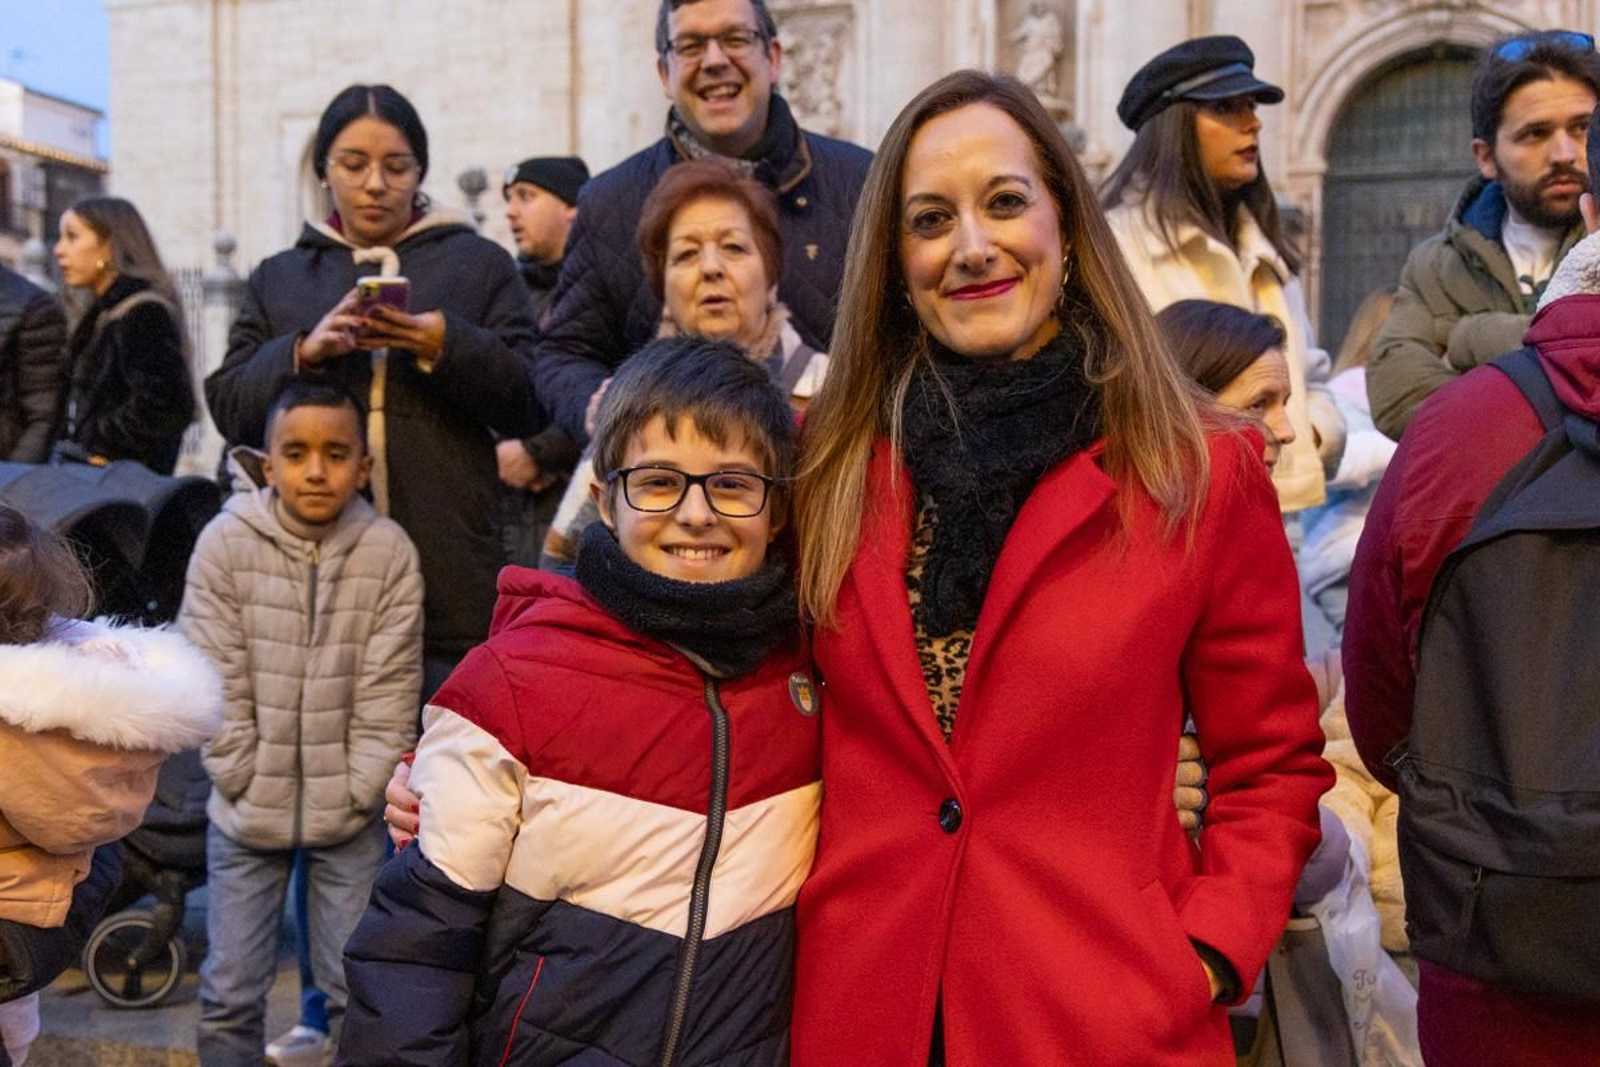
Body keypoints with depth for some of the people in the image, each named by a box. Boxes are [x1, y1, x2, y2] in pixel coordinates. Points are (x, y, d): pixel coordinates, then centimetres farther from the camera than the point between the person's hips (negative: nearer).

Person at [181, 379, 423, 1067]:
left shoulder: (389, 551, -10)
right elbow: (215, 685, -8)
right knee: (229, 992, 11)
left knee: (360, 992, 8)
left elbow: (388, 693, -8)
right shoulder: (225, 542, -10)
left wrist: (352, 794, -10)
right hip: (247, 807, 1)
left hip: (350, 814, 0)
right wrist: (251, 788, -9)